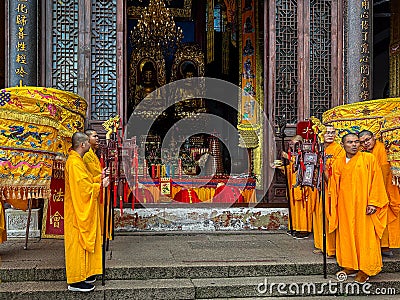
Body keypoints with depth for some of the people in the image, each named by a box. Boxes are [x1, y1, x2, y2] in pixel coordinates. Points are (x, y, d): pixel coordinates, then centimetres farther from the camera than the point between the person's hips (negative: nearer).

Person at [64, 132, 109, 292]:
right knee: (78, 243, -4)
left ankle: (84, 274, 24)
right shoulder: (74, 163, -19)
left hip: (84, 210, 11)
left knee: (83, 242, 15)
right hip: (78, 211, -11)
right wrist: (101, 185, -12)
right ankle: (76, 280, 3)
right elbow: (83, 187, -24)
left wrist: (99, 177, 7)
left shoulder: (77, 160, 15)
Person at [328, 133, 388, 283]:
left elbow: (376, 181, -5)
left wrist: (373, 203, -12)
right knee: (347, 235, 8)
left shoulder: (369, 159, -2)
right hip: (345, 207, 4)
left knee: (365, 235, 1)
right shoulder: (338, 163, 9)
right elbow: (334, 187, 13)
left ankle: (365, 269, 12)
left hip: (363, 206, -3)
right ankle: (350, 266, 20)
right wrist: (333, 206, 8)